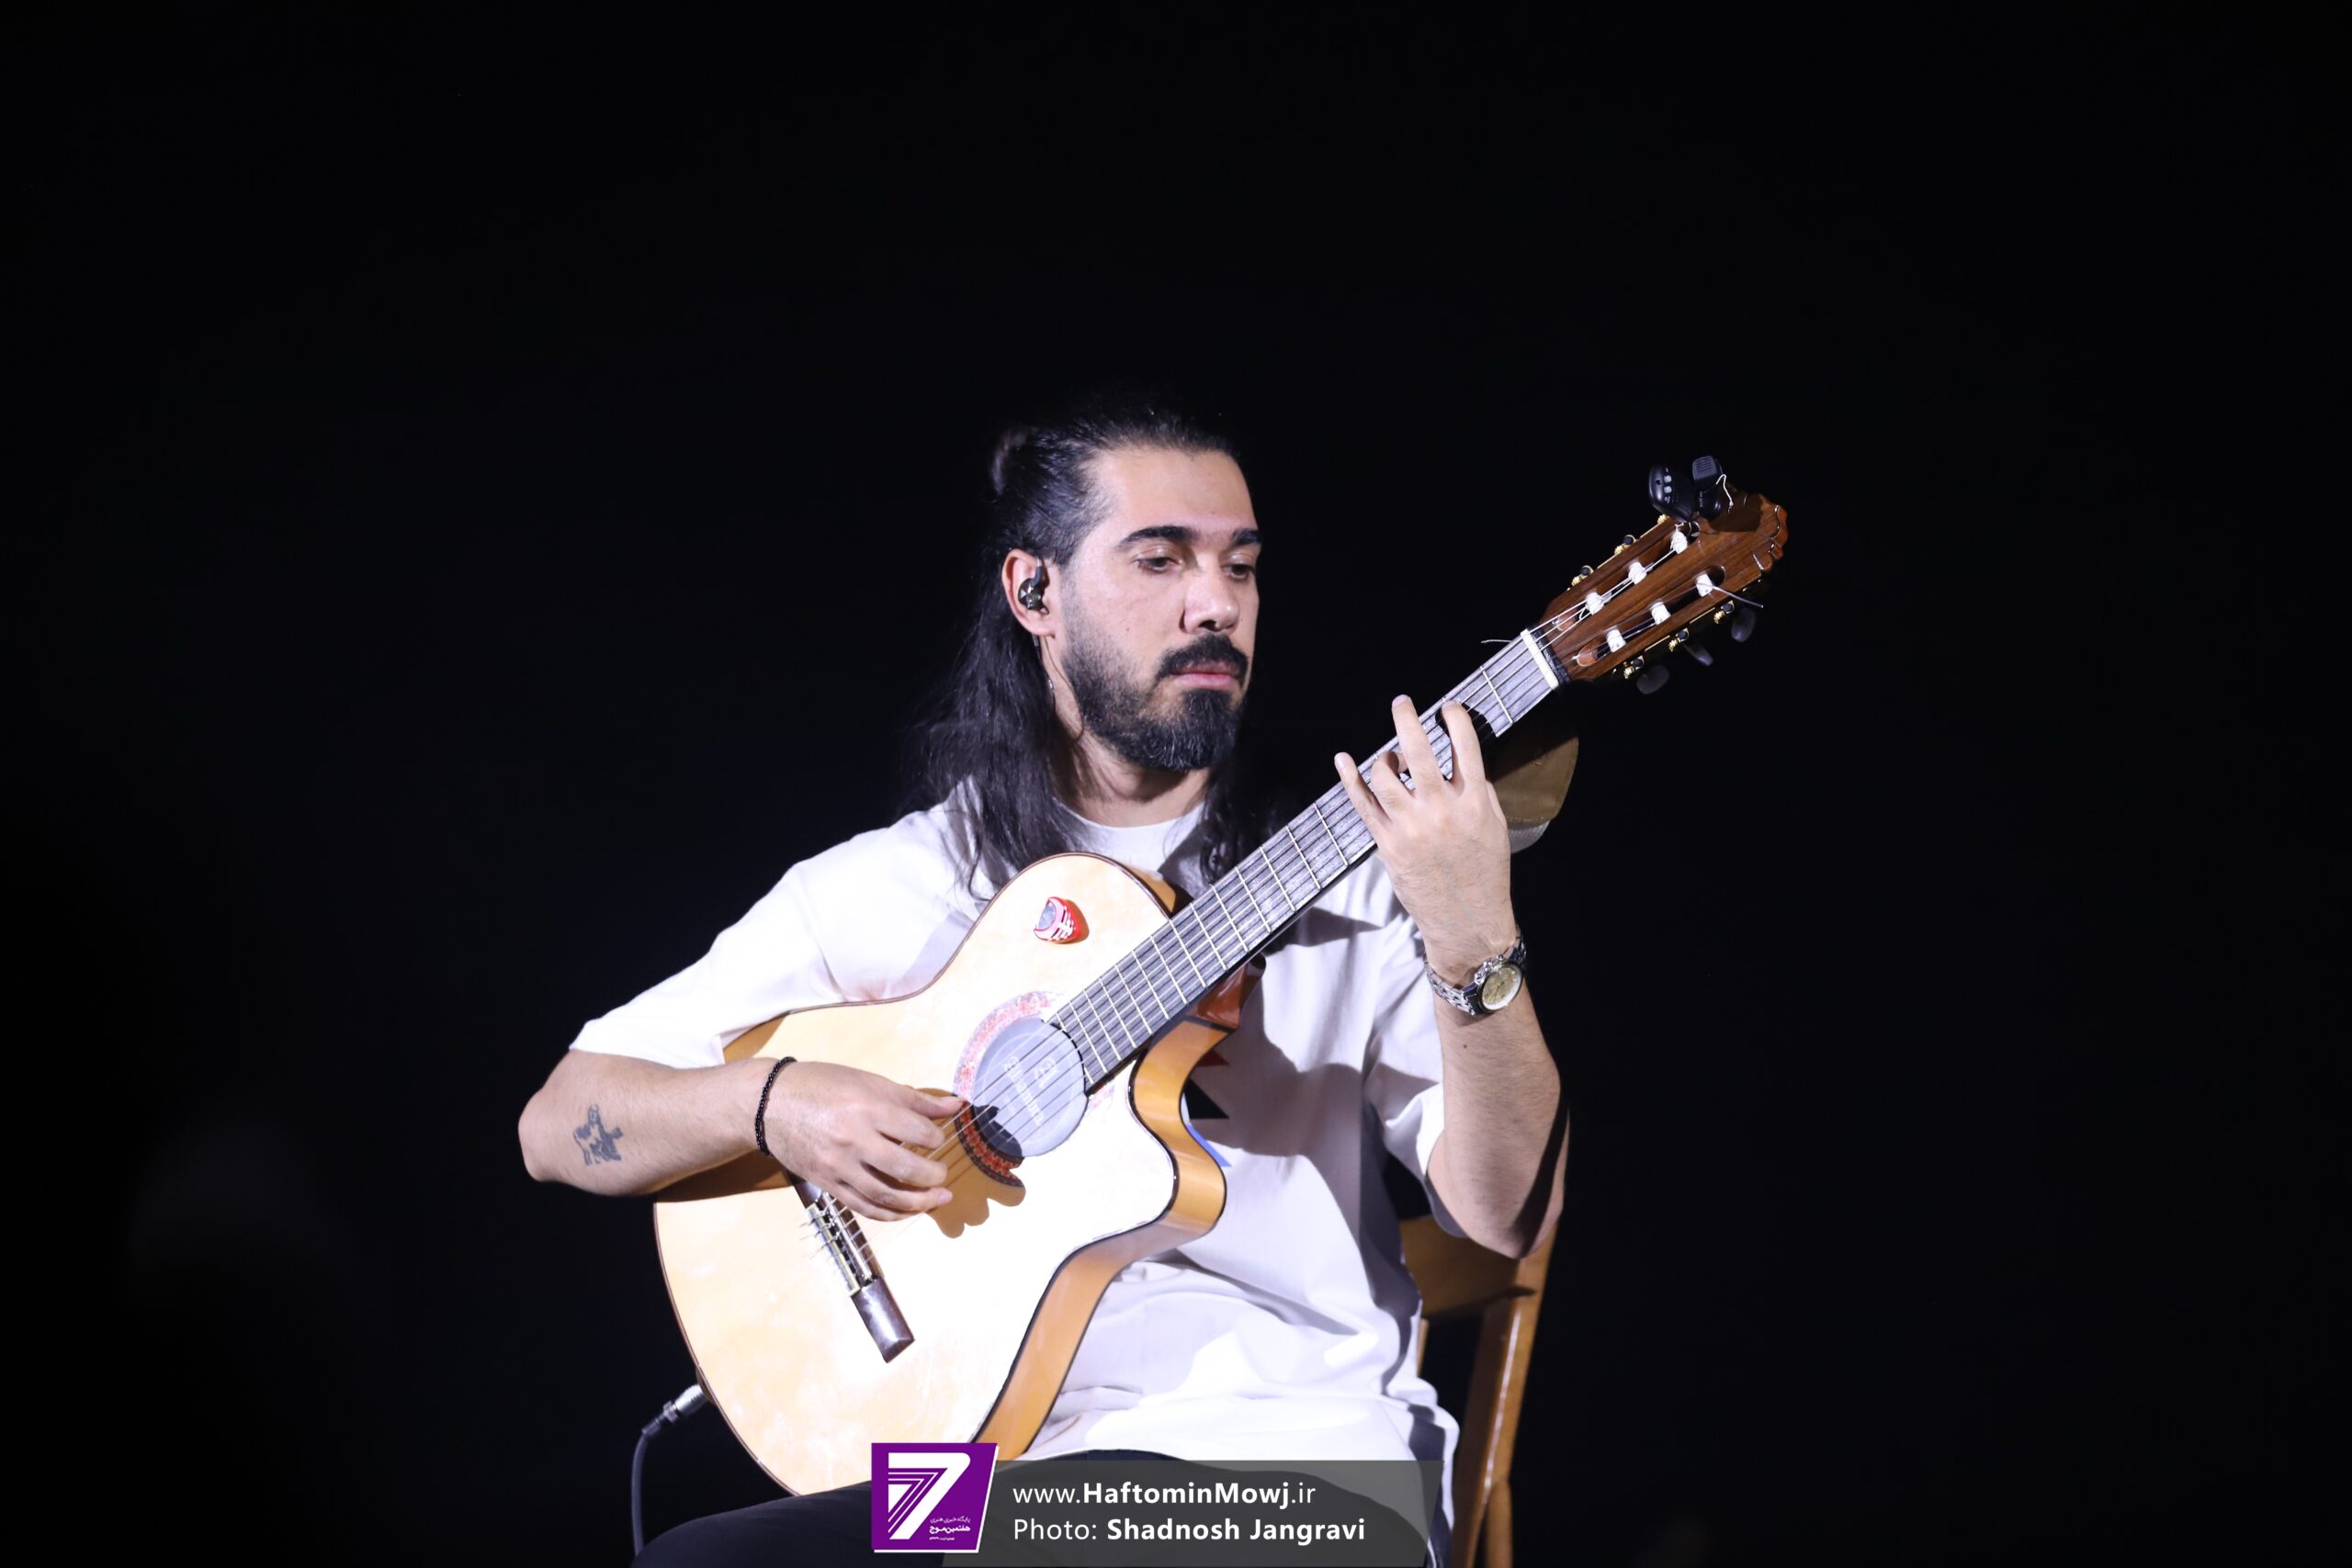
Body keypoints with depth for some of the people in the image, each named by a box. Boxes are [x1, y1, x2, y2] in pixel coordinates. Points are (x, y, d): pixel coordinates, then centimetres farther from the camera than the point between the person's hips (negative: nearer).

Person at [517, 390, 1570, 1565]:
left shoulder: (1348, 883, 9)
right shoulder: (882, 891, 10)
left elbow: (1510, 1218, -2)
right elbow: (558, 1126, 11)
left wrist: (1476, 947, -18)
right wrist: (772, 1102, -9)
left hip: (1292, 1437, -1)